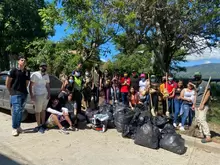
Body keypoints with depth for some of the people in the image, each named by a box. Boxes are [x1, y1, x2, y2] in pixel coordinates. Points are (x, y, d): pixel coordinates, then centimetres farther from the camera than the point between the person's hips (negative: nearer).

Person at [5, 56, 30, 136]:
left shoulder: (27, 72, 10)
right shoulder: (14, 70, -5)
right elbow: (7, 82, -2)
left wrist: (24, 90, 11)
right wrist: (11, 91, 1)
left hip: (24, 93, 5)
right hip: (15, 93, -5)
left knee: (20, 111, 12)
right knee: (16, 110, -9)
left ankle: (18, 126, 24)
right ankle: (14, 128, 3)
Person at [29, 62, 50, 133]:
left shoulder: (47, 75, 15)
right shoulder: (34, 74, -3)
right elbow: (30, 85, -4)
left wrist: (49, 94, 7)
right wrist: (31, 95, -10)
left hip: (45, 95, 5)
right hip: (38, 95, -5)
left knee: (43, 110, 11)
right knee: (38, 111, -1)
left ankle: (43, 124, 20)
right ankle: (39, 126, 9)